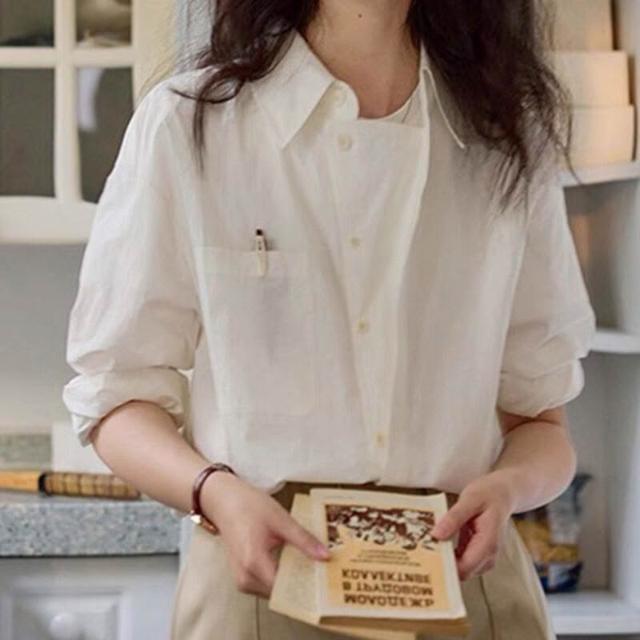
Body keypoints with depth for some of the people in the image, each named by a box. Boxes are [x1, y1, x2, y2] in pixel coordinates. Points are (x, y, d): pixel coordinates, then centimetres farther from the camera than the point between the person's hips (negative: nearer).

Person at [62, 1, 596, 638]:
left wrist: (509, 486, -16)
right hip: (261, 573, -2)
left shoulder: (516, 138, 3)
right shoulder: (184, 124, -5)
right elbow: (117, 397, -1)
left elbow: (541, 421, 6)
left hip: (467, 574, 2)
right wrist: (216, 492, -20)